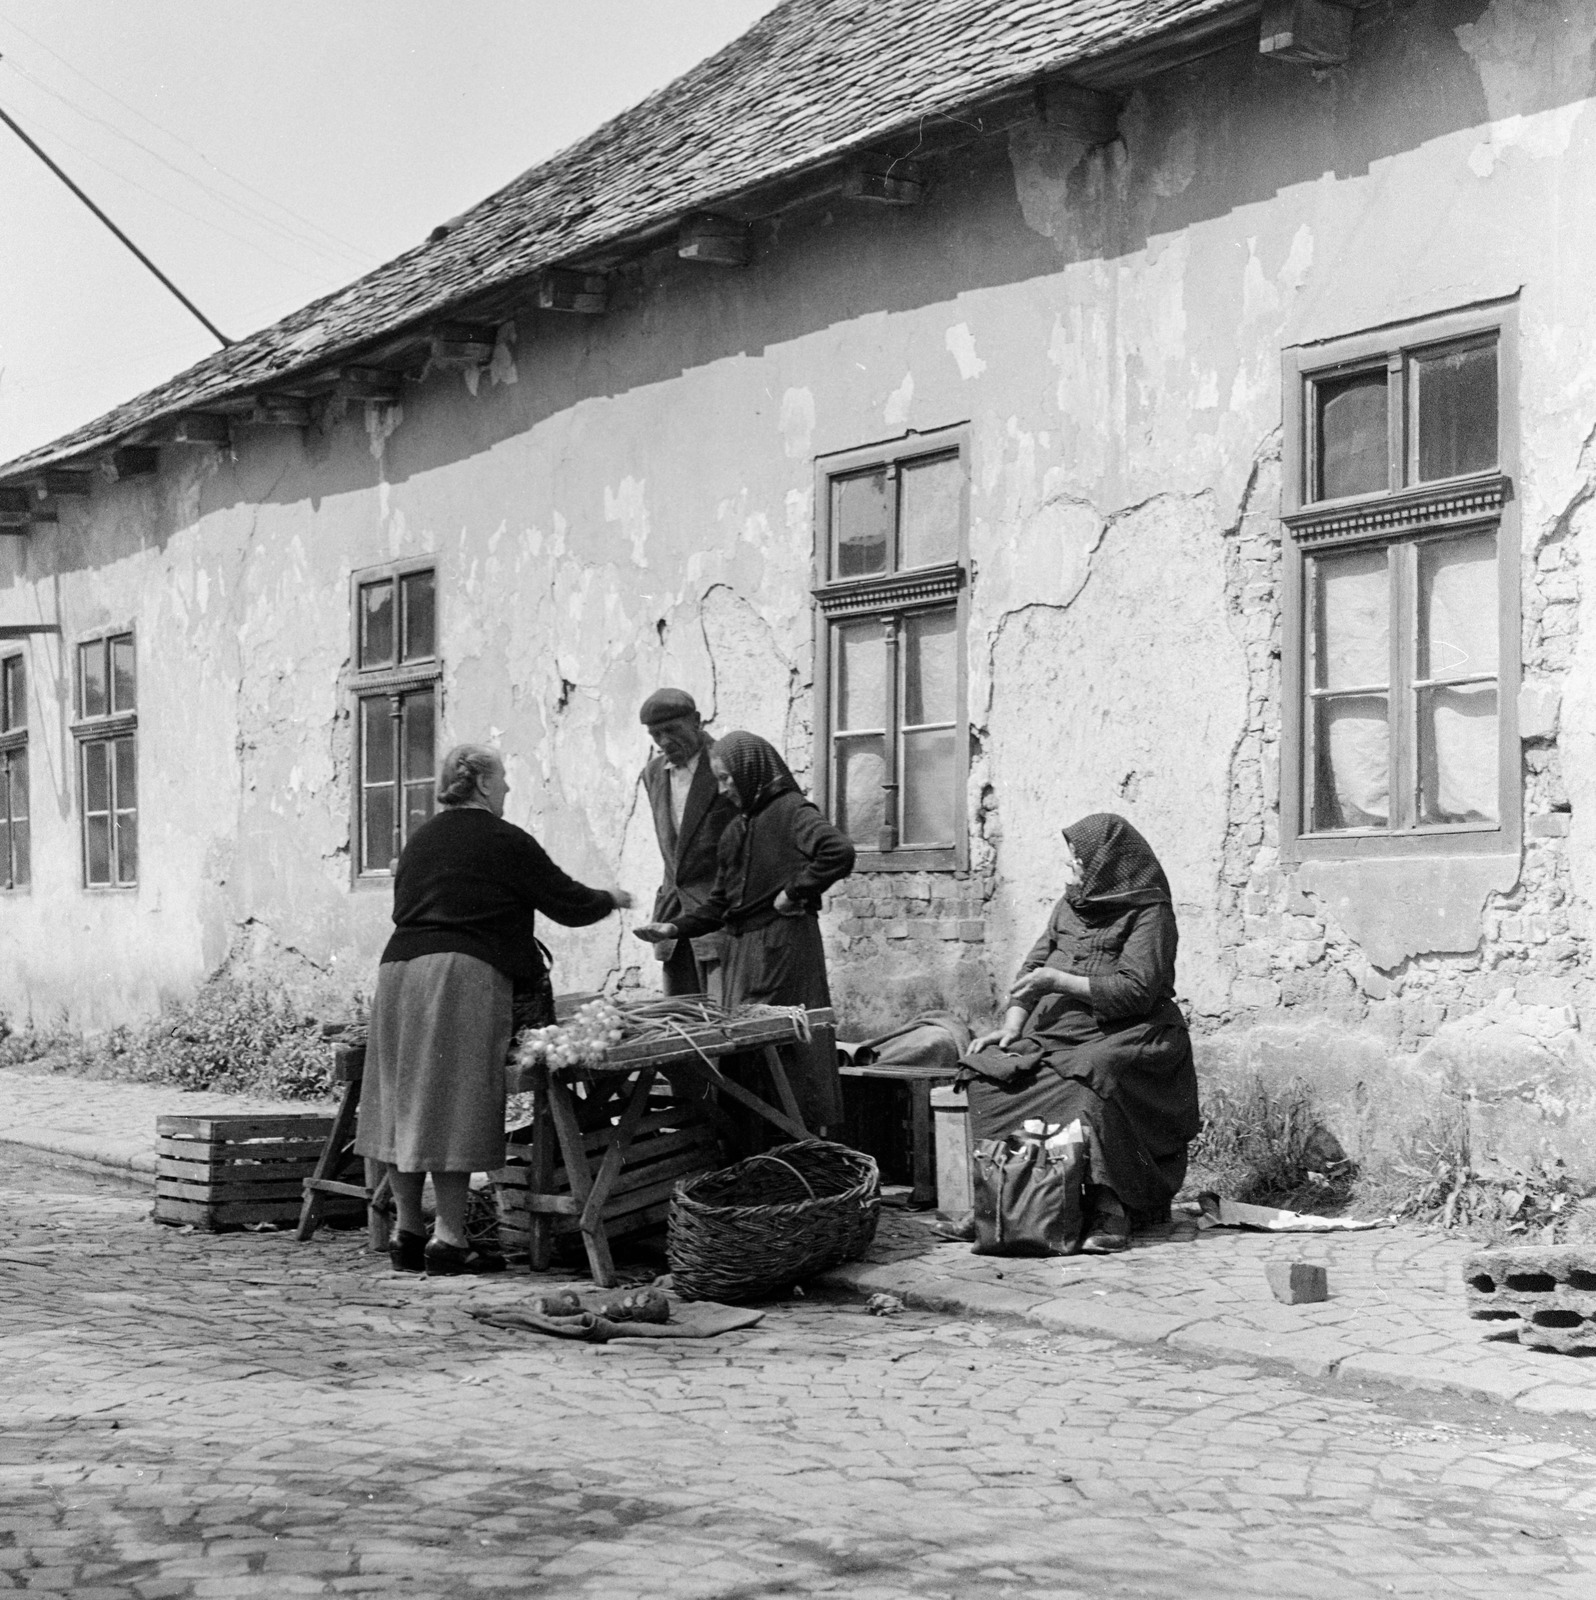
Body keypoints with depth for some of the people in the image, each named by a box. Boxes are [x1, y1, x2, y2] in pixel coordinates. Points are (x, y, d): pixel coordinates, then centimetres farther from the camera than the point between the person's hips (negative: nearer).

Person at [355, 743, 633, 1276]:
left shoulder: (420, 840, 20)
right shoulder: (505, 842, 0)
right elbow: (568, 904, 4)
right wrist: (611, 899, 24)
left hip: (398, 966, 7)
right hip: (463, 974, -7)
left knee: (403, 1103, 9)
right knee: (454, 1107, -6)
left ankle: (408, 1232, 13)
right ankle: (448, 1240, -7)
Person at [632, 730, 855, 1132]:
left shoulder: (791, 811, -7)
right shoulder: (735, 830, 18)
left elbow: (839, 851, -25)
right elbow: (719, 904, 20)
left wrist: (796, 892, -17)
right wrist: (674, 928, 7)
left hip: (783, 944, -8)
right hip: (742, 948, 8)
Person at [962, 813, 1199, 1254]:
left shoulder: (1149, 913, -6)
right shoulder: (1071, 904, 17)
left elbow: (1135, 990, -16)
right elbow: (1034, 968, 17)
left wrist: (1059, 981, -14)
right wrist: (1012, 1025, 0)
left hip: (1124, 1038, -7)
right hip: (1056, 1035, 7)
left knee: (1088, 1080, -39)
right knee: (989, 1076, -17)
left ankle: (1108, 1207, -37)